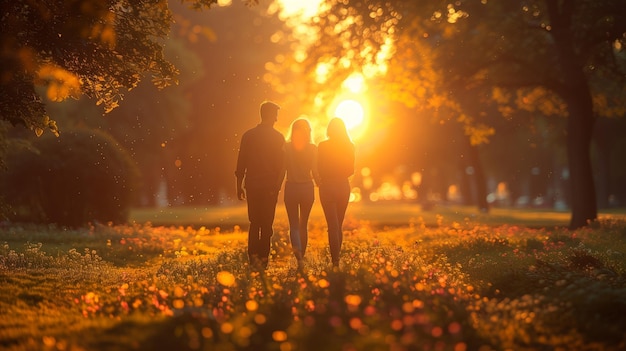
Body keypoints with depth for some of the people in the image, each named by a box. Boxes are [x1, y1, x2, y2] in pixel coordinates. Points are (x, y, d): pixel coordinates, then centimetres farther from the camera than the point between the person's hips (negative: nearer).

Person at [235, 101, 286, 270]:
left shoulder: (248, 135, 3)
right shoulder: (278, 137, -4)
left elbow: (241, 162, 4)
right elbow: (282, 165, -6)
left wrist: (239, 185, 10)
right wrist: (277, 185, -1)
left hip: (252, 185, 2)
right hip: (270, 186, -2)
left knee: (254, 222, 11)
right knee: (266, 224, 5)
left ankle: (253, 255, -3)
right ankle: (263, 257, 5)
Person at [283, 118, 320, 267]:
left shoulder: (286, 147, -4)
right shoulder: (312, 149, -4)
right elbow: (315, 172, -5)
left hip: (291, 188, -1)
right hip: (307, 188, 1)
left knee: (294, 224, 4)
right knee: (303, 224, 15)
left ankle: (297, 249, -22)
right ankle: (301, 255, 19)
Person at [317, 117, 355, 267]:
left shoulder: (323, 146, -9)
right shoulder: (349, 147, 0)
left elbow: (320, 169, -7)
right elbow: (351, 170, 3)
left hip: (328, 186, -4)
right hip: (344, 186, 4)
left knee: (332, 225, -6)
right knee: (339, 224, 16)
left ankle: (335, 260, -16)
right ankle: (336, 256, 21)